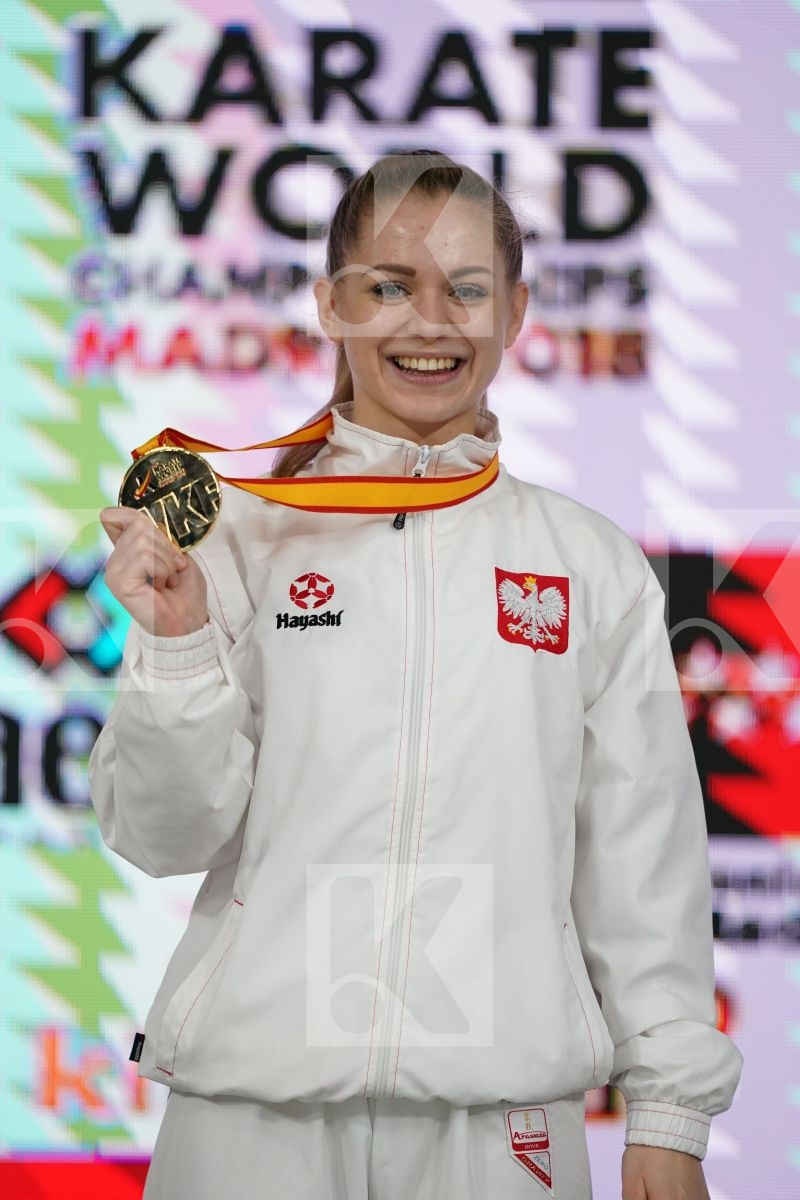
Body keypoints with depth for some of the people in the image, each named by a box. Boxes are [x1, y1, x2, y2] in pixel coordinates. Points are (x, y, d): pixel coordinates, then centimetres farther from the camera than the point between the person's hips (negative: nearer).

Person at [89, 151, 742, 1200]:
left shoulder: (592, 565, 6)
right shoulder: (240, 536, 2)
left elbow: (645, 859, 8)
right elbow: (165, 838, 1)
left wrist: (670, 1115, 6)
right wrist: (176, 648, -13)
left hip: (503, 1113, 1)